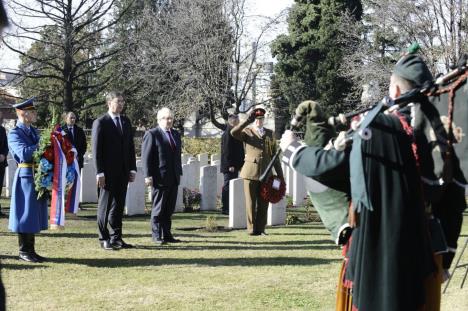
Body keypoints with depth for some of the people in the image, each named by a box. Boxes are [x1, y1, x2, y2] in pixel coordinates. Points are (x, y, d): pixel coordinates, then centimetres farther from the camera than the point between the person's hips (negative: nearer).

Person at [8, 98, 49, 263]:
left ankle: (31, 250, 18)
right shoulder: (14, 133, -9)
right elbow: (24, 154, -24)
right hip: (26, 177, -8)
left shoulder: (33, 131, 16)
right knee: (26, 213, -3)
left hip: (39, 177, 8)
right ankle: (24, 251, 5)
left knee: (35, 214, 11)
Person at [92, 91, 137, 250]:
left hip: (123, 171, 6)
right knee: (105, 206, 2)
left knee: (119, 206, 10)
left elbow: (130, 146, 14)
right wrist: (100, 172, -14)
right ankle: (104, 238, 9)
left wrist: (132, 169, 8)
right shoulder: (100, 123, -6)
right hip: (108, 172, -6)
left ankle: (116, 238, 16)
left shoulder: (126, 121, 12)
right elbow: (97, 149, -9)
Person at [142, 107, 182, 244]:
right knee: (158, 208, 0)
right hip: (160, 178, -7)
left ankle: (167, 234, 14)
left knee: (169, 209, 9)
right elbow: (146, 156, -10)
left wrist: (179, 172, 15)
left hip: (173, 179, 7)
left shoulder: (176, 134, 16)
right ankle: (157, 236, 6)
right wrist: (148, 175, -15)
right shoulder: (151, 135, -6)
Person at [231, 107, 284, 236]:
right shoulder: (247, 132, 6)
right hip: (250, 172, -3)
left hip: (266, 173, 3)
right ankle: (252, 229, 5)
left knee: (263, 203, 3)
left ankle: (261, 229, 10)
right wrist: (248, 121, -22)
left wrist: (280, 174, 12)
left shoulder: (270, 134, 16)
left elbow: (274, 155, 17)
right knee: (251, 202, -1)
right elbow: (233, 133, -17)